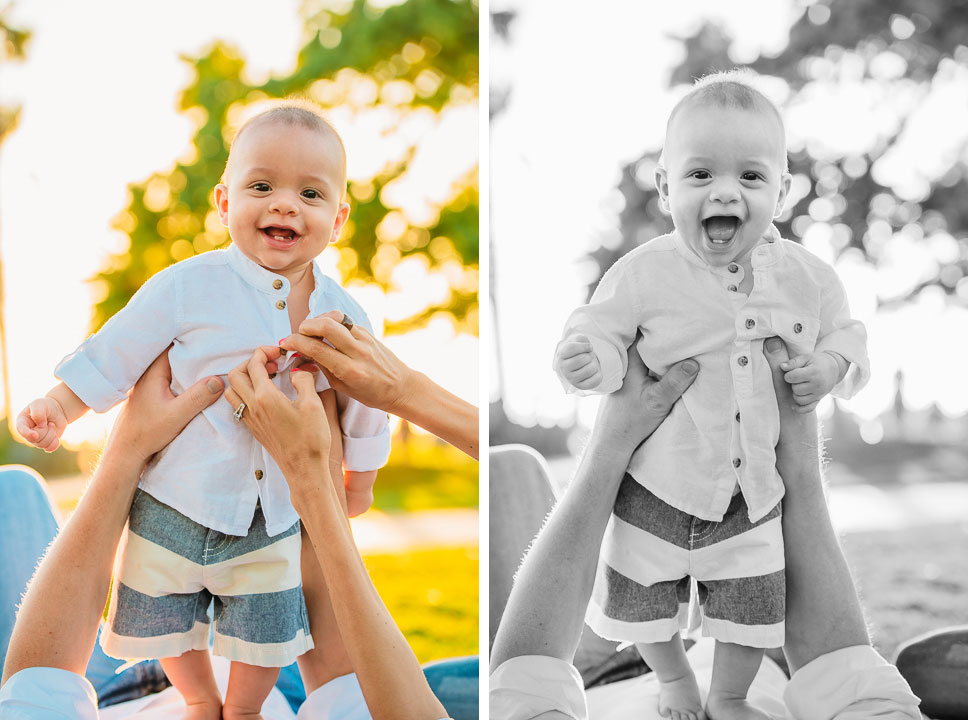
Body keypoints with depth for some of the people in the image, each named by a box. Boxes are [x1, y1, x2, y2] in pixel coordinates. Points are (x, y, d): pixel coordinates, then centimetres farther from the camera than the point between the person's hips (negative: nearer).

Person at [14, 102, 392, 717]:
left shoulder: (343, 315, -5)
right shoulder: (189, 286, -14)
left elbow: (365, 403, 9)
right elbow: (115, 356, -7)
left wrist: (360, 481, 20)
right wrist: (58, 408, -16)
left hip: (273, 515, 1)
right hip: (175, 504, -1)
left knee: (266, 638, 12)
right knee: (169, 627, 16)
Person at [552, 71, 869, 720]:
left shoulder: (807, 277, -8)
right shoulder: (645, 275, -17)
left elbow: (846, 333, 7)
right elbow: (602, 333, -9)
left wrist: (834, 366, -14)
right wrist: (589, 361, -32)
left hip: (753, 491, 1)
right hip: (657, 489, -1)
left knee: (751, 613, 13)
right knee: (647, 605, 18)